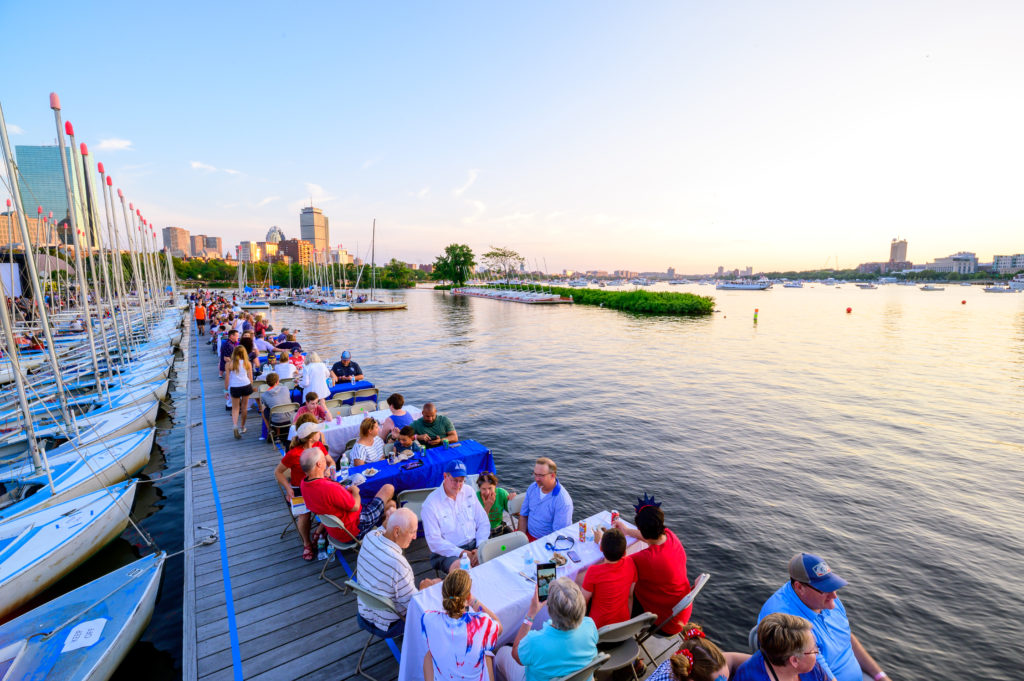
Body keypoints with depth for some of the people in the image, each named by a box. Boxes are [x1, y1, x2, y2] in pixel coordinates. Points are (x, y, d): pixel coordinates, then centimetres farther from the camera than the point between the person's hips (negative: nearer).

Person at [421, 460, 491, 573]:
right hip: (447, 553, -5)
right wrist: (461, 553, -19)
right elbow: (434, 541, -11)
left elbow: (483, 523, 9)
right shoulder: (430, 504, -8)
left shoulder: (469, 492, 8)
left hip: (474, 545, 5)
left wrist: (480, 548, -8)